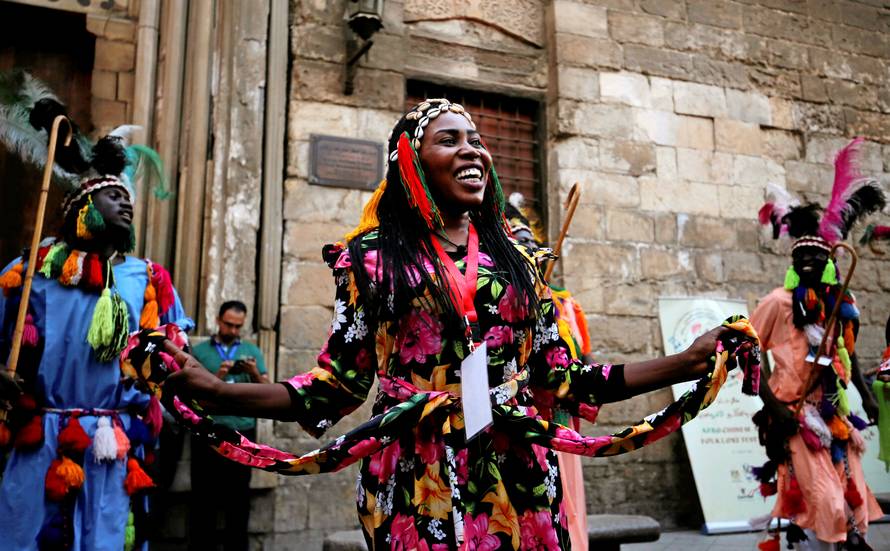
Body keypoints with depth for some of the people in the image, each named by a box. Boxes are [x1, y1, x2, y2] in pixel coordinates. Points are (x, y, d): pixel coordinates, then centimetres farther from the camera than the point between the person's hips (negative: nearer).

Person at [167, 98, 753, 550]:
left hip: (517, 482, 3)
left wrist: (687, 363, 5)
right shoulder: (373, 256, 0)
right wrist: (213, 389, -14)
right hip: (415, 485, -2)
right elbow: (338, 386, -2)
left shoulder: (517, 258, 8)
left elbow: (563, 379, 8)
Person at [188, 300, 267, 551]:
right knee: (204, 495, 2)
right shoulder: (200, 351, 8)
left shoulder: (252, 351, 13)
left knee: (239, 497, 3)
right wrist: (216, 378, -14)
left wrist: (255, 374, -9)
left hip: (242, 434, 1)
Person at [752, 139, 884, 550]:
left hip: (834, 414, 6)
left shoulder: (841, 303, 7)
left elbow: (847, 354, 19)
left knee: (851, 497, 12)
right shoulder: (779, 303, -9)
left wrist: (865, 395, 15)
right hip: (795, 415, -6)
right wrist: (771, 403, -15)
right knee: (823, 504, -8)